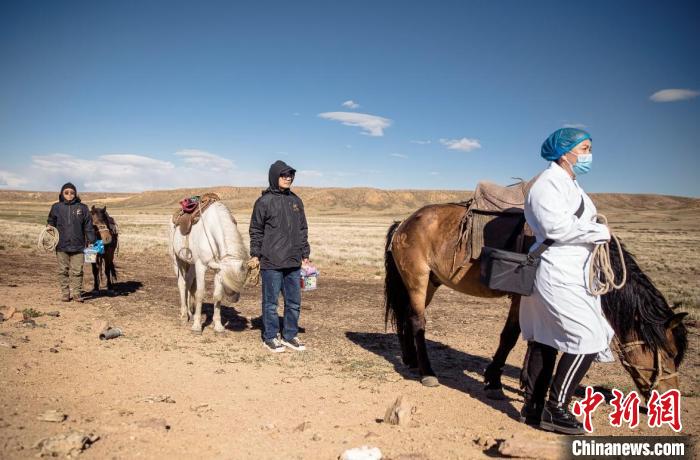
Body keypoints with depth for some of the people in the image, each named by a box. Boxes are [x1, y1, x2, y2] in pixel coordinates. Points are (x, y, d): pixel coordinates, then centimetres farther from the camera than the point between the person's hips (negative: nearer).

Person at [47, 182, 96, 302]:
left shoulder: (82, 208, 3)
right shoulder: (57, 207, 4)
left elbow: (88, 226, 4)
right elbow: (51, 221, 16)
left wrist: (91, 241, 0)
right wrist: (49, 227, -7)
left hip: (78, 246, -1)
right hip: (61, 246, 1)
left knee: (77, 271, 2)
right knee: (63, 271, 8)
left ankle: (77, 293, 12)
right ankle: (65, 293, 18)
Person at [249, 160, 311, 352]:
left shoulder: (296, 201, 10)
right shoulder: (264, 202, -6)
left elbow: (303, 230, 14)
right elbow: (256, 231, -2)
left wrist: (305, 255, 12)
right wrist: (255, 255, -8)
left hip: (294, 262, 5)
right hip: (271, 263, -5)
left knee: (294, 302, 11)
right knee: (271, 302, 6)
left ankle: (290, 335, 25)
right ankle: (270, 337, 19)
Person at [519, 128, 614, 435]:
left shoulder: (570, 184, 19)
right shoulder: (548, 183, -13)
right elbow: (557, 226, -25)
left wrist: (597, 232, 5)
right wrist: (600, 233, -14)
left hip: (571, 275, 10)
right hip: (558, 277, -10)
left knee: (543, 340, 13)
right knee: (587, 340, -7)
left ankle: (533, 408, 23)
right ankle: (555, 410, 4)